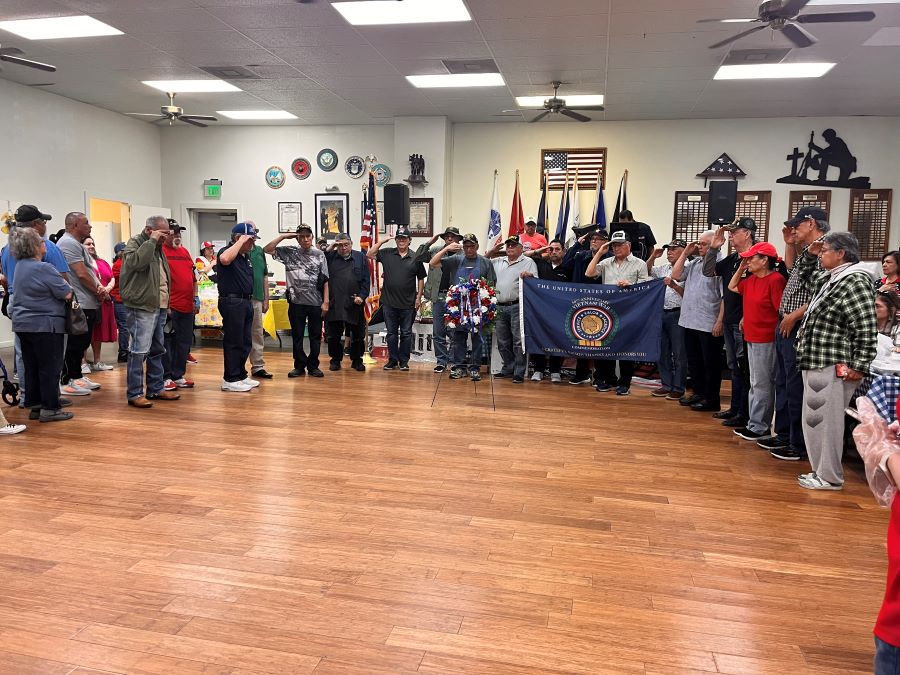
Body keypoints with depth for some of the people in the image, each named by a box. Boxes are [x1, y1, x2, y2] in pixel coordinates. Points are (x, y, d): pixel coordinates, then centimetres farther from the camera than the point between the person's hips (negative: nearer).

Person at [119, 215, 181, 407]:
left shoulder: (157, 248, 19)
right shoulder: (135, 243, -6)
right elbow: (137, 261, -29)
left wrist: (167, 305, 18)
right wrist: (151, 241, -19)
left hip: (159, 307, 9)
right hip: (142, 307, -9)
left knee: (157, 350, 14)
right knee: (140, 350, -10)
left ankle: (156, 388, 23)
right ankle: (134, 393, -5)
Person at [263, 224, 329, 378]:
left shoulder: (319, 255, 4)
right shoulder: (289, 253, 5)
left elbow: (325, 280, 1)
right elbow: (267, 249, 1)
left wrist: (325, 302, -4)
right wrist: (283, 236, -3)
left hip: (316, 303, 0)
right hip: (296, 302, 0)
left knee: (316, 335, 6)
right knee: (297, 335, 6)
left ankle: (313, 366, 16)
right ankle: (300, 366, 17)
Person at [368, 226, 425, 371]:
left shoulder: (415, 258, 2)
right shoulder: (387, 254, 5)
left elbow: (421, 279, 6)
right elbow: (369, 255, 1)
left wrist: (418, 297, 1)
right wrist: (382, 241, -4)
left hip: (408, 304, -1)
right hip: (389, 302, 1)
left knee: (406, 334, 7)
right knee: (391, 333, 9)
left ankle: (404, 361, 16)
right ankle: (392, 360, 19)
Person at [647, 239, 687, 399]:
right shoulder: (663, 268, 15)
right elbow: (647, 271, 28)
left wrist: (674, 285, -21)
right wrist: (653, 257, 14)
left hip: (677, 315, -7)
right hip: (662, 313, 8)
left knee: (678, 354, 0)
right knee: (662, 352, 12)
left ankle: (678, 388, 9)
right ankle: (666, 385, 22)